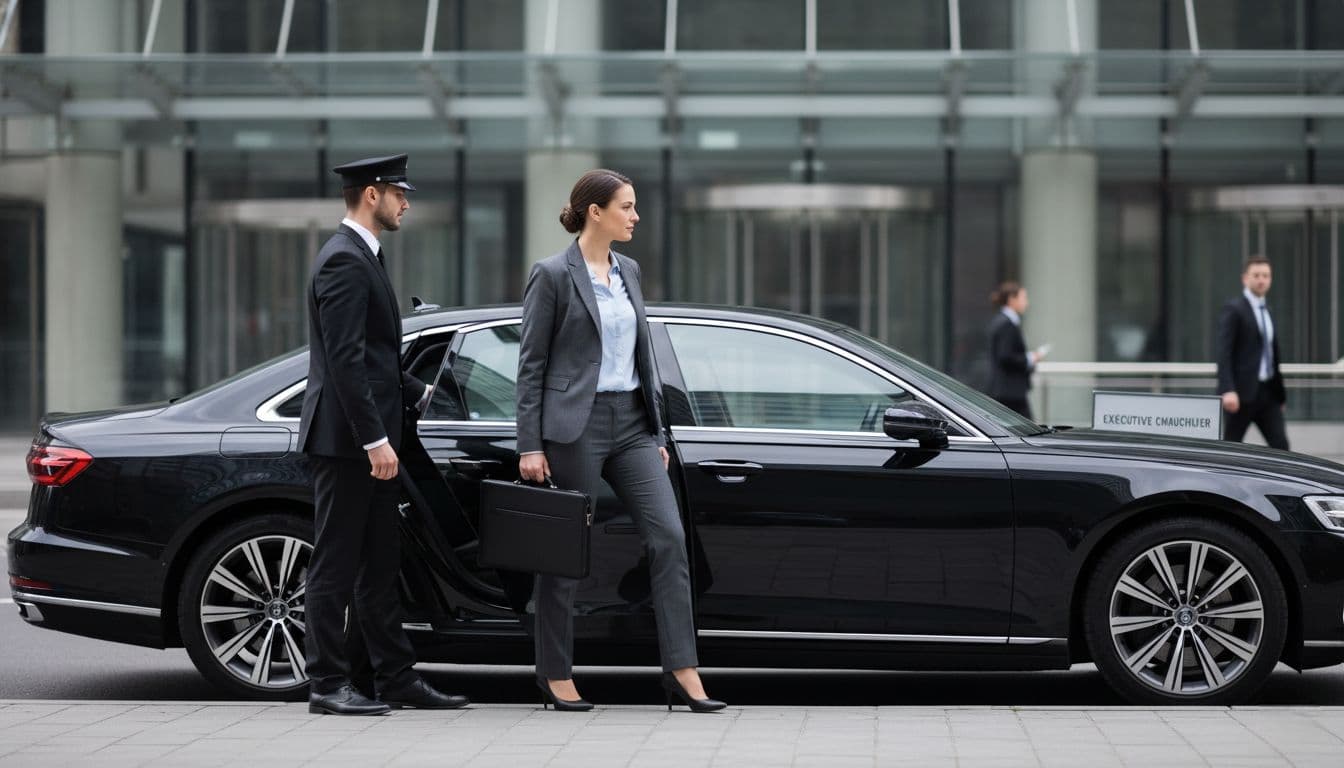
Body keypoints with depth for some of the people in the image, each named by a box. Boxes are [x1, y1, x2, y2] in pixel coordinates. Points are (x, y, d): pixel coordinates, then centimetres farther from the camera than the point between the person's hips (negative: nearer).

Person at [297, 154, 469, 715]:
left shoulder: (361, 257, 18)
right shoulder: (344, 261, -15)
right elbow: (345, 359, -22)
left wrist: (421, 394, 22)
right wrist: (374, 437, -24)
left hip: (364, 442, 10)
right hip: (344, 438, -10)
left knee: (379, 565, 12)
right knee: (335, 564, -5)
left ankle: (396, 678, 16)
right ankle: (328, 685, -1)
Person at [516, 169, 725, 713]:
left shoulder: (628, 271, 12)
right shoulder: (552, 275, -7)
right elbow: (531, 364, -7)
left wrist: (656, 433, 15)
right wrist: (529, 445, -11)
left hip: (631, 423, 6)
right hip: (575, 424, -6)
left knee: (668, 536, -6)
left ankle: (681, 670, -7)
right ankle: (555, 675, 13)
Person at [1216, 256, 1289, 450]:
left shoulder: (1266, 312, 17)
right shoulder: (1233, 309, -8)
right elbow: (1224, 354, -16)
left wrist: (1281, 394, 21)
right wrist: (1228, 390, -27)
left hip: (1268, 391, 7)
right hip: (1243, 391, -7)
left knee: (1280, 445, -4)